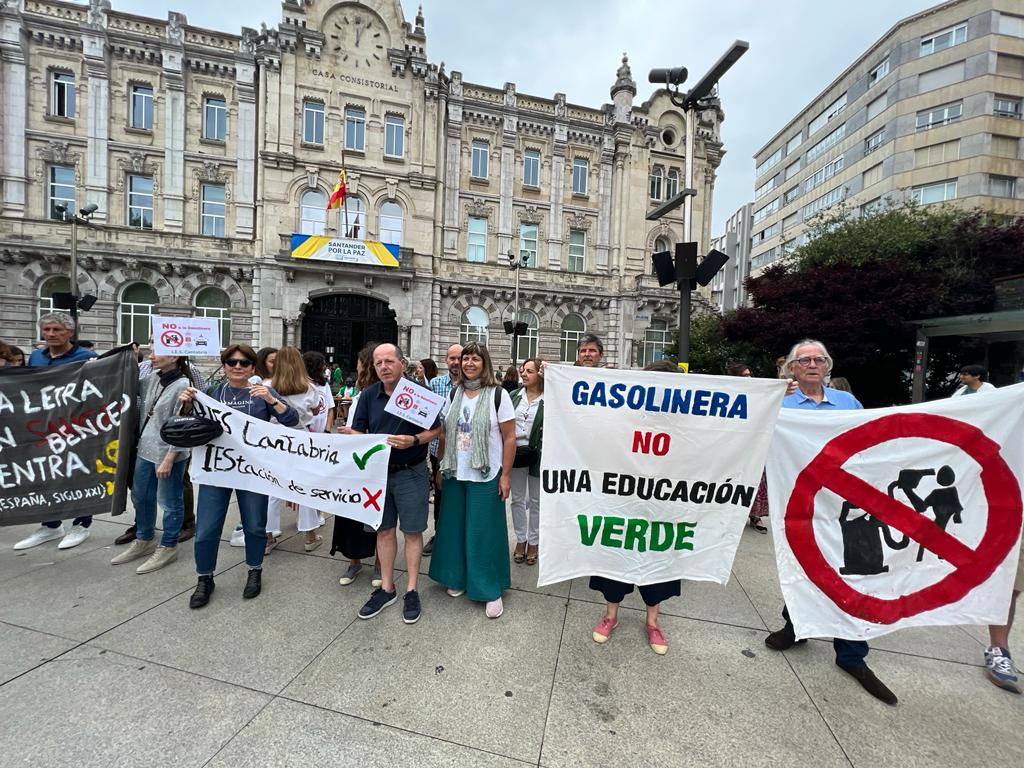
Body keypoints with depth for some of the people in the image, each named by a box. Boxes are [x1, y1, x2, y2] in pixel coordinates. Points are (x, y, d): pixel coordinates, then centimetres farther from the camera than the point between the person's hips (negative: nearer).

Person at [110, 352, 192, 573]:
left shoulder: (183, 386, -18)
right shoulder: (152, 380, 3)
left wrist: (168, 459, -18)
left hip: (169, 454, -8)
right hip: (145, 450, 8)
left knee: (170, 502, 7)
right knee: (140, 497, 21)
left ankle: (168, 547, 23)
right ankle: (144, 540, 40)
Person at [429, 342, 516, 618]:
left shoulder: (498, 395, -8)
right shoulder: (454, 394, 7)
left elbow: (509, 438, -8)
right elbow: (445, 434, 11)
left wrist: (506, 475, -11)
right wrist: (441, 467, 9)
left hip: (485, 476, -4)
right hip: (455, 474, 5)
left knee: (484, 532, 4)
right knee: (455, 527, 14)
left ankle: (492, 590, 22)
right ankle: (458, 578, 36)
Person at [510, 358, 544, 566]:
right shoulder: (514, 396, 3)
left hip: (537, 453, -3)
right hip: (515, 451, 4)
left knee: (536, 501, 12)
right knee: (517, 499, 14)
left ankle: (533, 542, 28)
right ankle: (521, 539, 31)